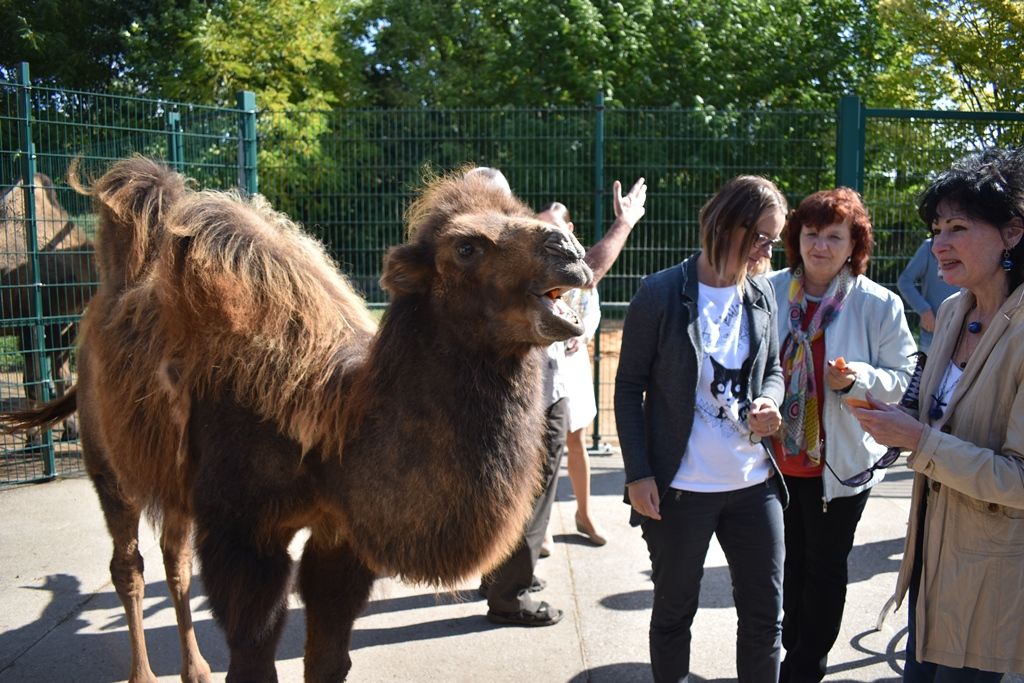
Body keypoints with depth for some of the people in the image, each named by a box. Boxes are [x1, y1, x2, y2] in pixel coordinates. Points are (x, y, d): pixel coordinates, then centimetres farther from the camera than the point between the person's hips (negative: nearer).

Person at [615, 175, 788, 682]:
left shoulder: (761, 293, 4)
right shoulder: (661, 293, -11)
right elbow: (629, 387, -7)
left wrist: (770, 401, -7)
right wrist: (638, 473, -10)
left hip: (754, 483, 5)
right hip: (679, 488, -4)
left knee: (766, 615, 13)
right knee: (674, 611, 14)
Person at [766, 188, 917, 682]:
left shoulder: (879, 304, -12)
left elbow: (901, 376, -8)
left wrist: (857, 378, -26)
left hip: (839, 461, -3)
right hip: (779, 456, 3)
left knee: (825, 568, 12)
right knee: (790, 563, 19)